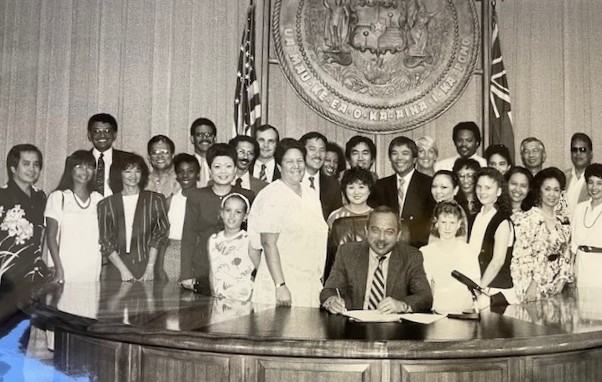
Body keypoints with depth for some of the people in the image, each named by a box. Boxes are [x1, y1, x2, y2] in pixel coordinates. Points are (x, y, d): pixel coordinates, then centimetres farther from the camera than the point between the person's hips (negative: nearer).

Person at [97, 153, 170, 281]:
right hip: (116, 270, 1)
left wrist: (150, 268, -8)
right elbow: (105, 242, 4)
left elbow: (159, 235, 1)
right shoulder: (106, 204, 8)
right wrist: (123, 270, -6)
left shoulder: (155, 200, 5)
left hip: (144, 267, -1)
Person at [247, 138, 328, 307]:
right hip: (283, 282, -6)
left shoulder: (311, 194, 12)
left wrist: (319, 280, 13)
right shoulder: (272, 195, -9)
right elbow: (269, 243, -14)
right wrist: (280, 286, -20)